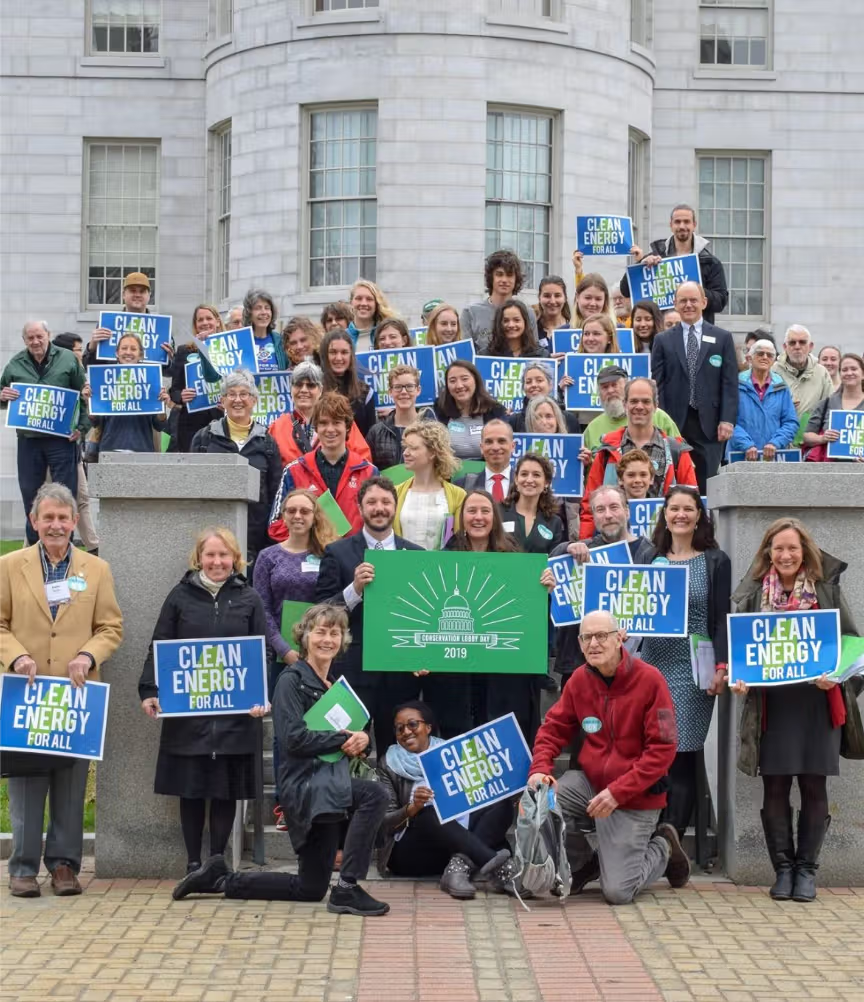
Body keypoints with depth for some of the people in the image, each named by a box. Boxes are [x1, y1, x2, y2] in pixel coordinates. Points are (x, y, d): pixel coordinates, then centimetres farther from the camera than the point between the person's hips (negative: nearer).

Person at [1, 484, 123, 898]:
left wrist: (88, 656, -10)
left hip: (76, 693, 1)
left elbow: (111, 628, 8)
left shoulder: (96, 569, 9)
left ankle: (64, 864, 11)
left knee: (71, 786, 4)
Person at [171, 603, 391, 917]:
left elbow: (355, 730, 15)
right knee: (374, 795, -32)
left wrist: (361, 739, -8)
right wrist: (344, 738, -17)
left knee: (310, 889, 10)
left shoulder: (337, 684, 17)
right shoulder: (292, 680, -6)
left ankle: (221, 878, 21)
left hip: (329, 783, 8)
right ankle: (347, 889, -23)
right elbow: (293, 738, -18)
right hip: (304, 783, -8)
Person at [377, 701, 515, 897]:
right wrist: (412, 808, -22)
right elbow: (384, 822, -2)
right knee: (431, 815, -34)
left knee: (502, 803, -15)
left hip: (460, 840, 4)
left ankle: (460, 865, -37)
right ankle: (494, 864, -50)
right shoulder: (390, 765, 7)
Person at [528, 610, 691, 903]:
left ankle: (663, 848, 22)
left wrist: (617, 792, -24)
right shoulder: (579, 680, 0)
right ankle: (584, 864, 8)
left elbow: (662, 750, -18)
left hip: (635, 799, -5)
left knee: (618, 892, -12)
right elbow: (553, 728, 7)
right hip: (589, 782, 5)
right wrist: (539, 768, -14)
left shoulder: (649, 680, -16)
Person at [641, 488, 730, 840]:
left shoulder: (715, 562, 3)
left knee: (681, 758, -5)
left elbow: (721, 619, -2)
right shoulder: (651, 560, 13)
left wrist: (721, 666, -12)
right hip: (651, 665, 4)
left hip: (693, 671, -3)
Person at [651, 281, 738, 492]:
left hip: (709, 424, 0)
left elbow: (730, 383, 6)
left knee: (707, 487, -2)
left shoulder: (722, 338, 10)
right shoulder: (663, 340, 11)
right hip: (674, 423, 0)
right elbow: (657, 384, 7)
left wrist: (727, 420, -4)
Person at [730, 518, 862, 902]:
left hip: (816, 701, -1)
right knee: (775, 788, 2)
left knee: (813, 786, 3)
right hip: (771, 703, 1)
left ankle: (806, 869, 13)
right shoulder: (754, 591, 5)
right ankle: (783, 868, 12)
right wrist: (737, 676, -13)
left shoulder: (826, 589, 4)